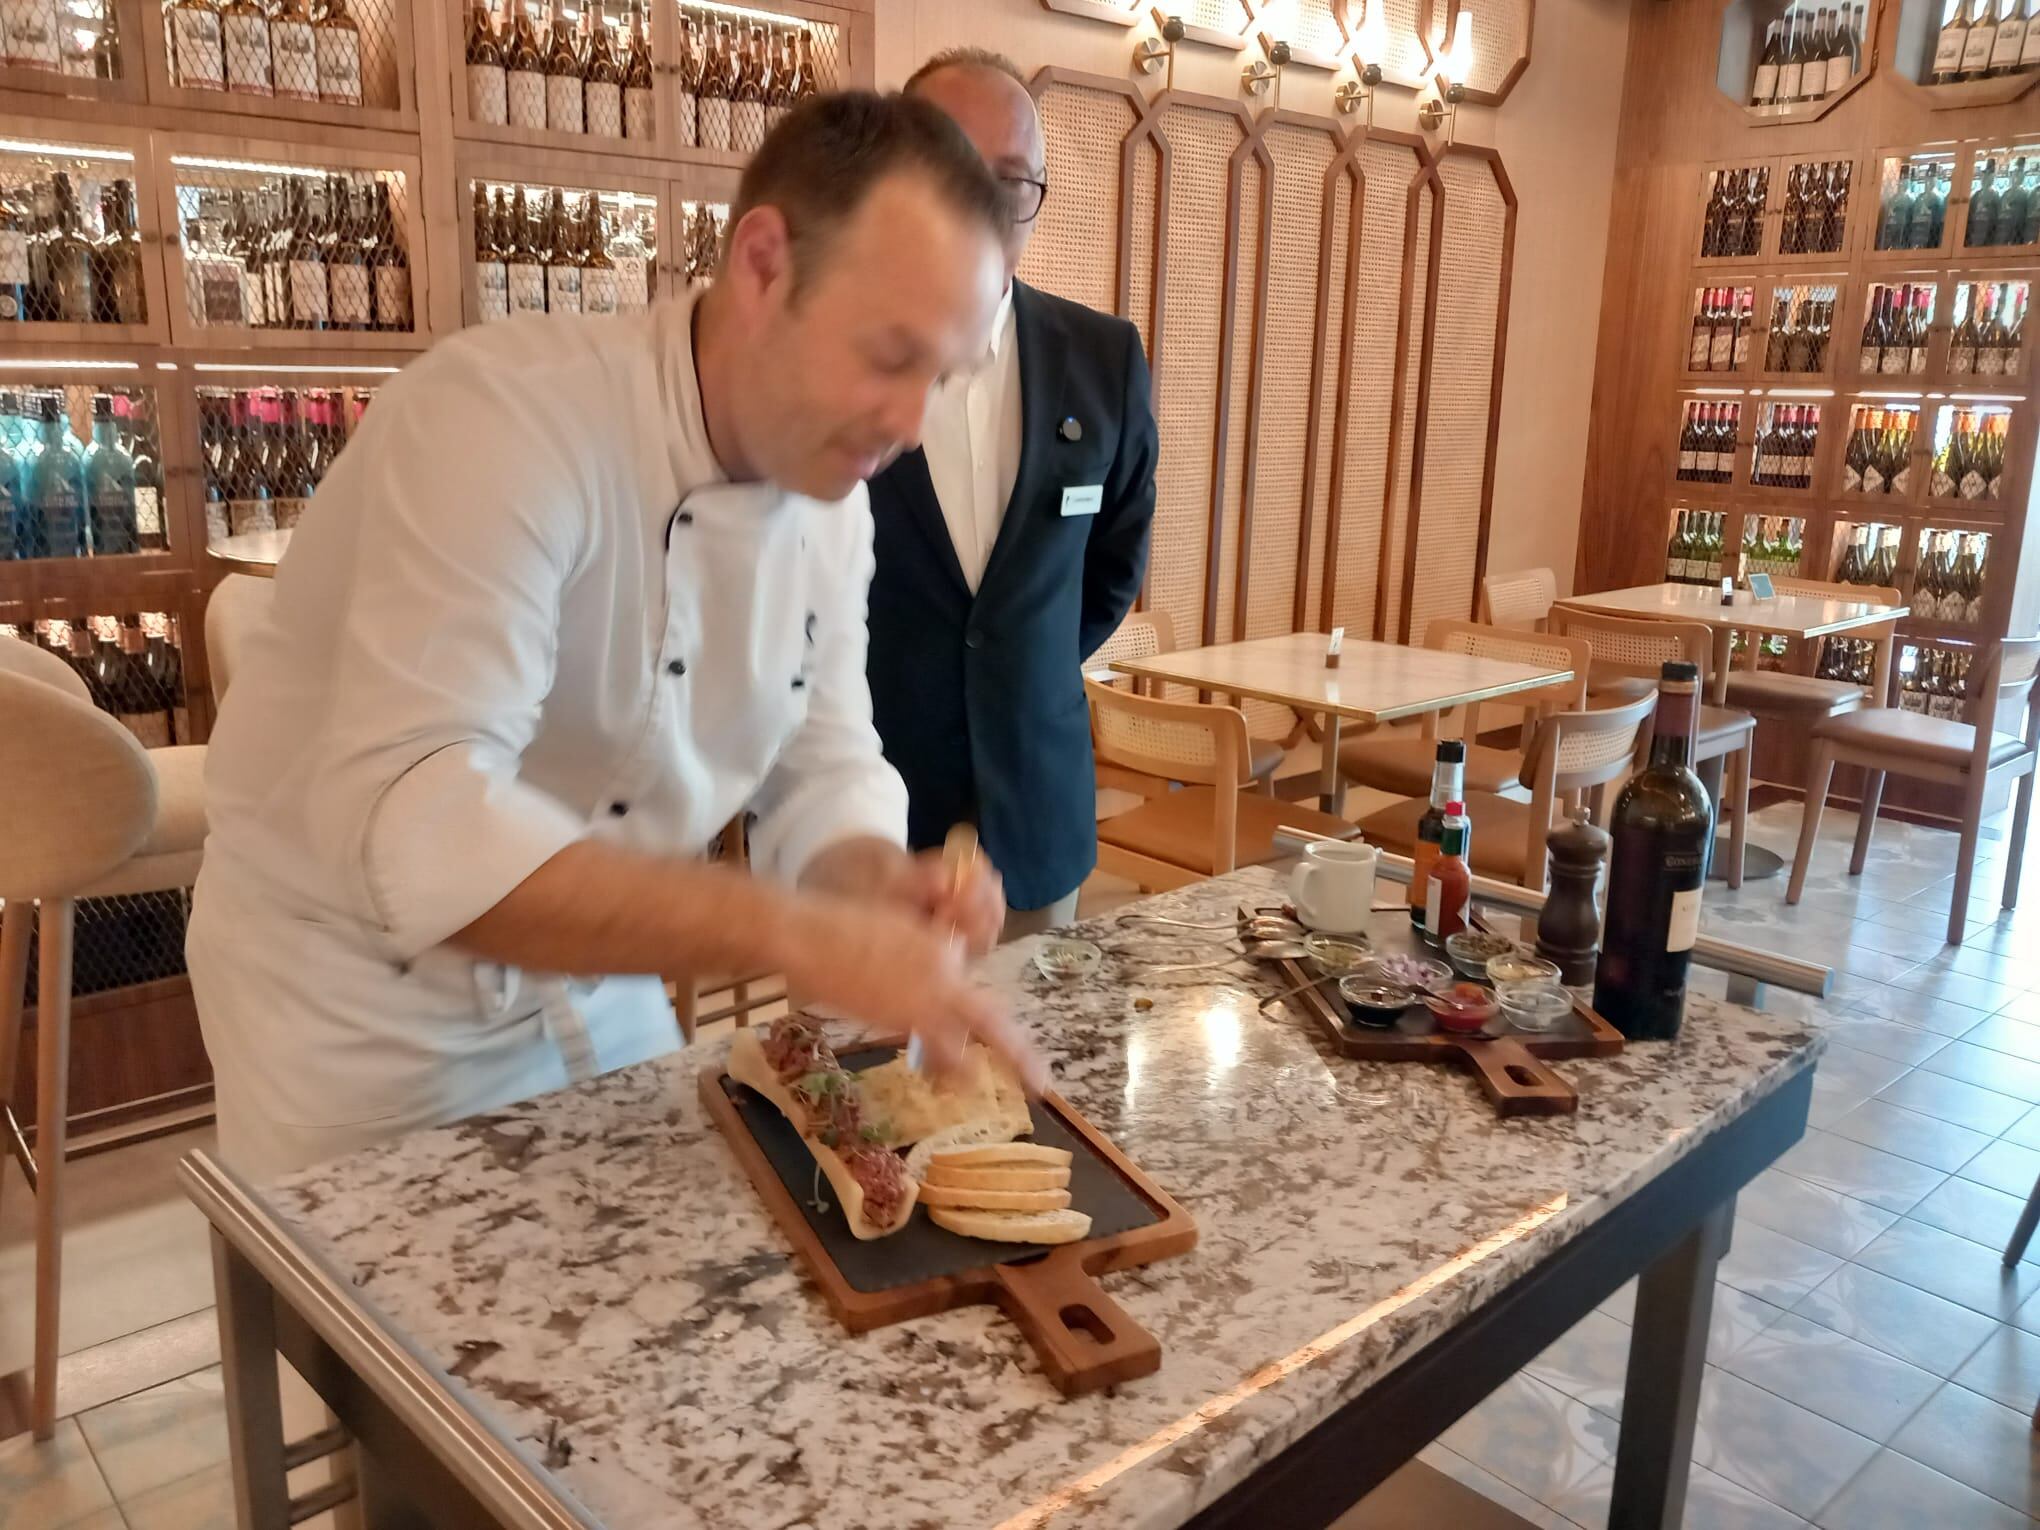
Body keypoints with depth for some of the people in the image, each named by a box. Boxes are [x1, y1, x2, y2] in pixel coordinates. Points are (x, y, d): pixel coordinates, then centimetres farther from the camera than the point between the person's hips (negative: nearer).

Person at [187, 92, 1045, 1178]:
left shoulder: (829, 498, -6)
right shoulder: (501, 418, -29)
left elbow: (821, 769, 0)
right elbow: (408, 826, -39)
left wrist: (880, 887, -23)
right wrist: (791, 933, -45)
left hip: (594, 982, 7)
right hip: (365, 1007, -6)